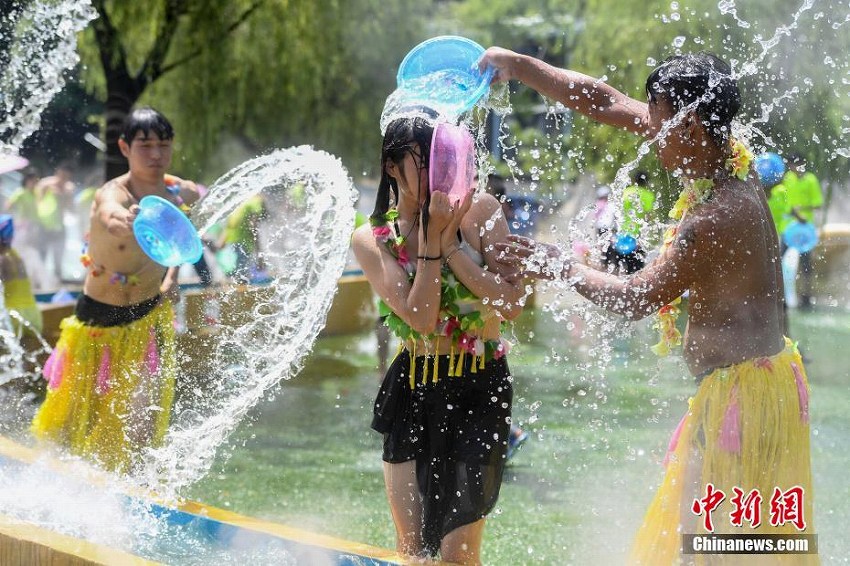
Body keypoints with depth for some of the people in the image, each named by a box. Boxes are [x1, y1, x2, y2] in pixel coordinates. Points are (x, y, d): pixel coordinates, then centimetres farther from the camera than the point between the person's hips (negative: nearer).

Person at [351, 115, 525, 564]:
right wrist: (431, 237, -18)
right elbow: (420, 318, -14)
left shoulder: (477, 211, -5)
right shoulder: (372, 239, -2)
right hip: (412, 392, 2)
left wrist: (450, 243, -16)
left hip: (479, 391, -2)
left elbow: (512, 304, -13)